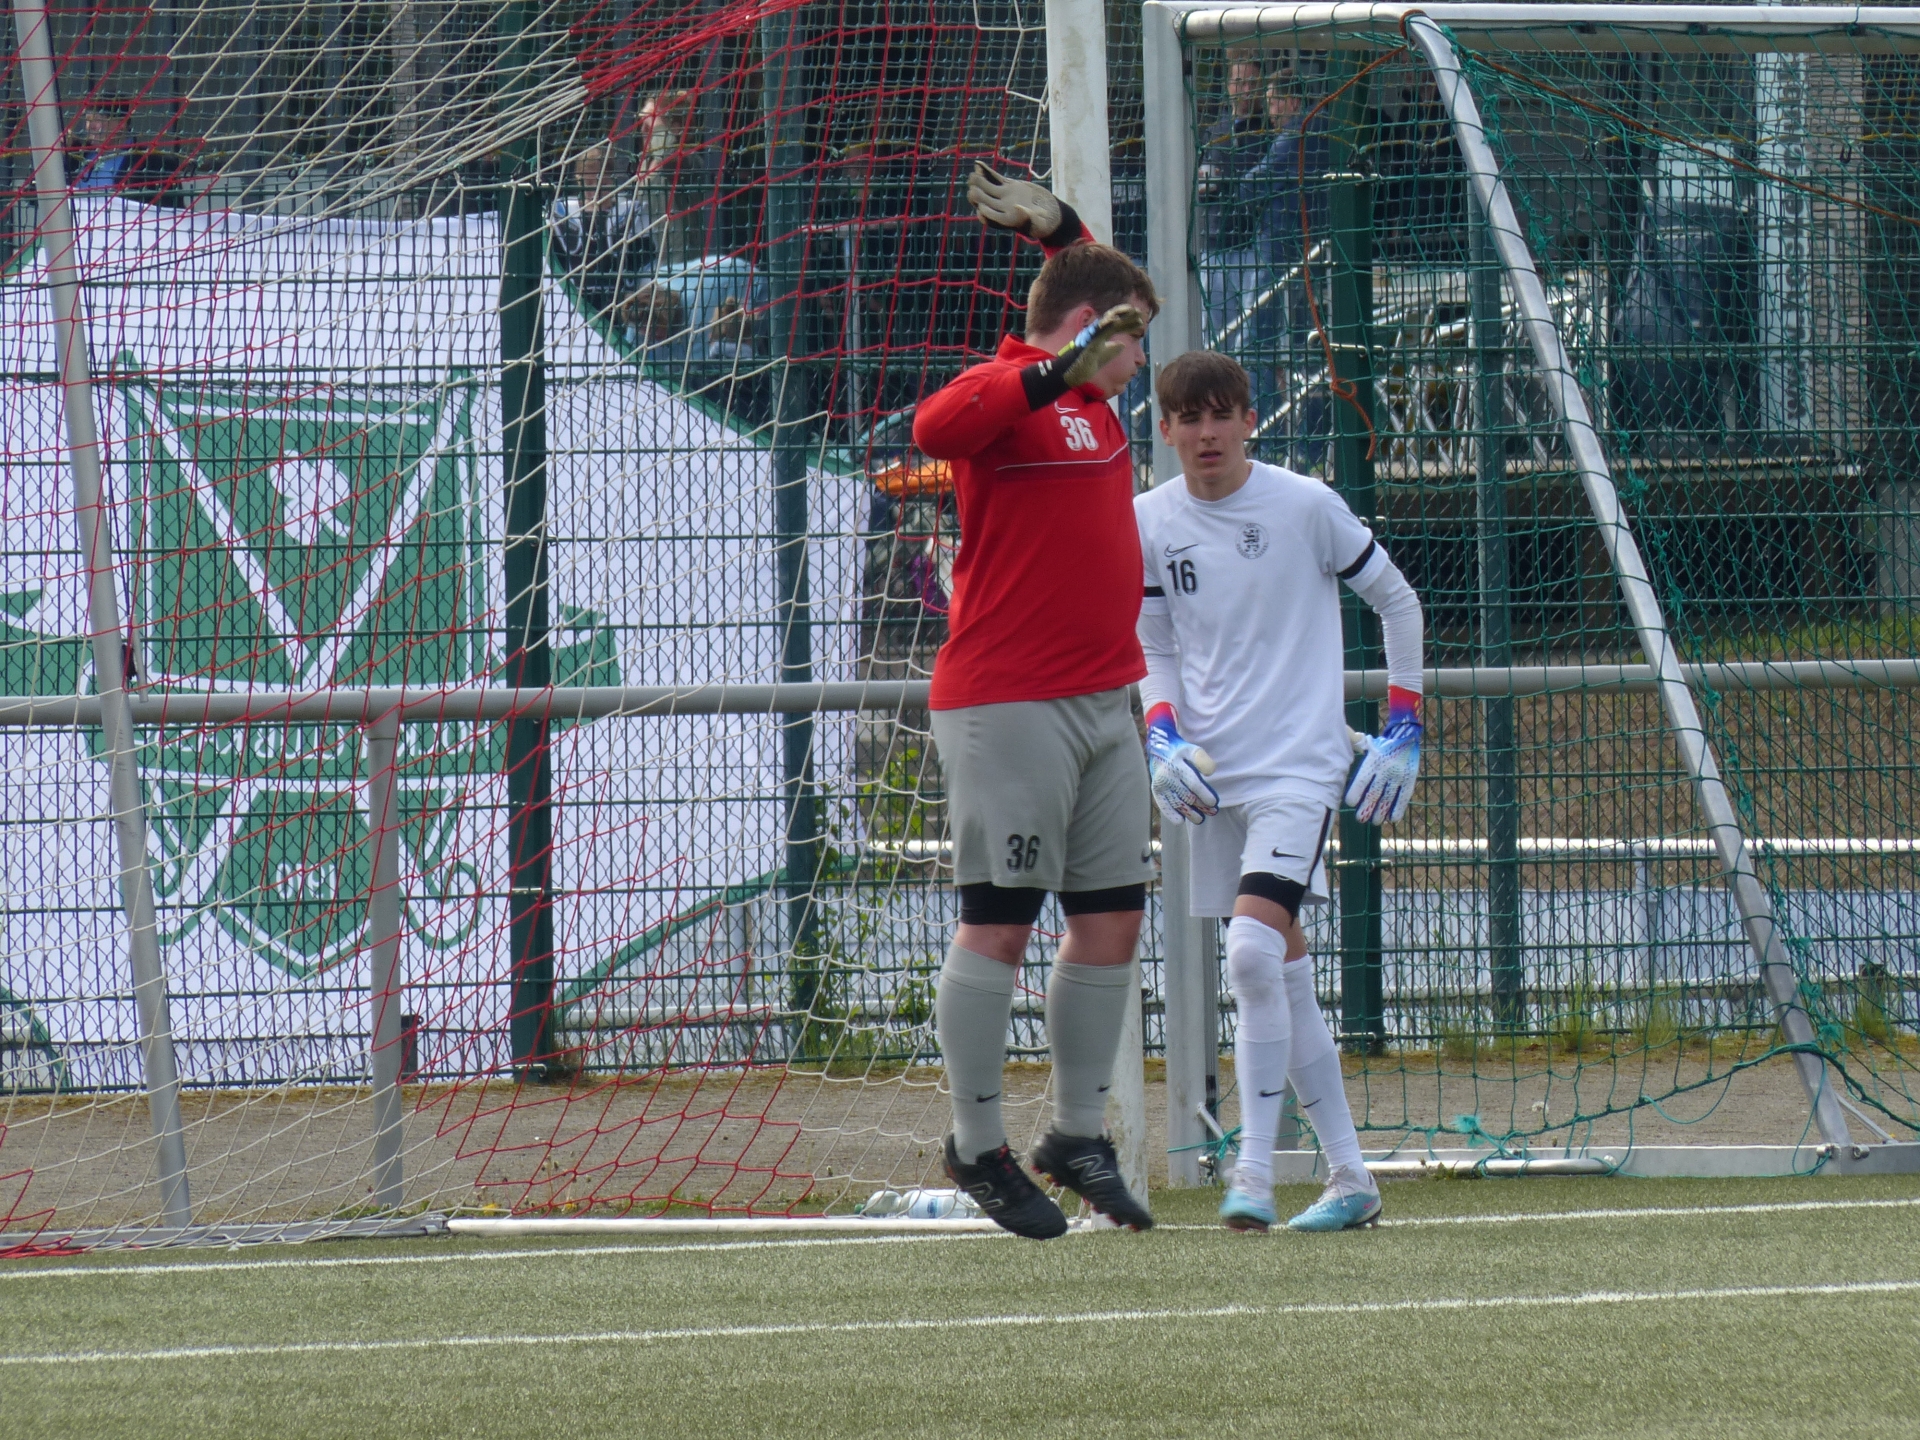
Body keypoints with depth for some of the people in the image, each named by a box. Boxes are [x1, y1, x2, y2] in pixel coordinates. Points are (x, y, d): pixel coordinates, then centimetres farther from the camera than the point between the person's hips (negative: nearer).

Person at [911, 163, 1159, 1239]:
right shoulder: (1007, 391, -10)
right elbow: (937, 429, -34)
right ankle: (979, 1145, 4)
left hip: (1102, 703, 9)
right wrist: (1059, 373, -38)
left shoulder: (1091, 395, 16)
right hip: (1009, 705, -9)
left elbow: (1106, 288, 36)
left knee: (1114, 920, 9)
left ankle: (1080, 1137, 18)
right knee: (998, 925, -3)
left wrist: (1058, 228, 21)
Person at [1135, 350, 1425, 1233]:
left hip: (1300, 764, -5)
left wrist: (1403, 730, 2)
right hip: (1213, 777, 5)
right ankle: (1349, 1179, 15)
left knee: (1253, 952, -22)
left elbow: (1398, 603, 6)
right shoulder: (1150, 523, 4)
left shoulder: (1304, 505, -6)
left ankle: (1252, 1174, -19)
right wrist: (1164, 737, -5)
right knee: (1283, 974, 8)